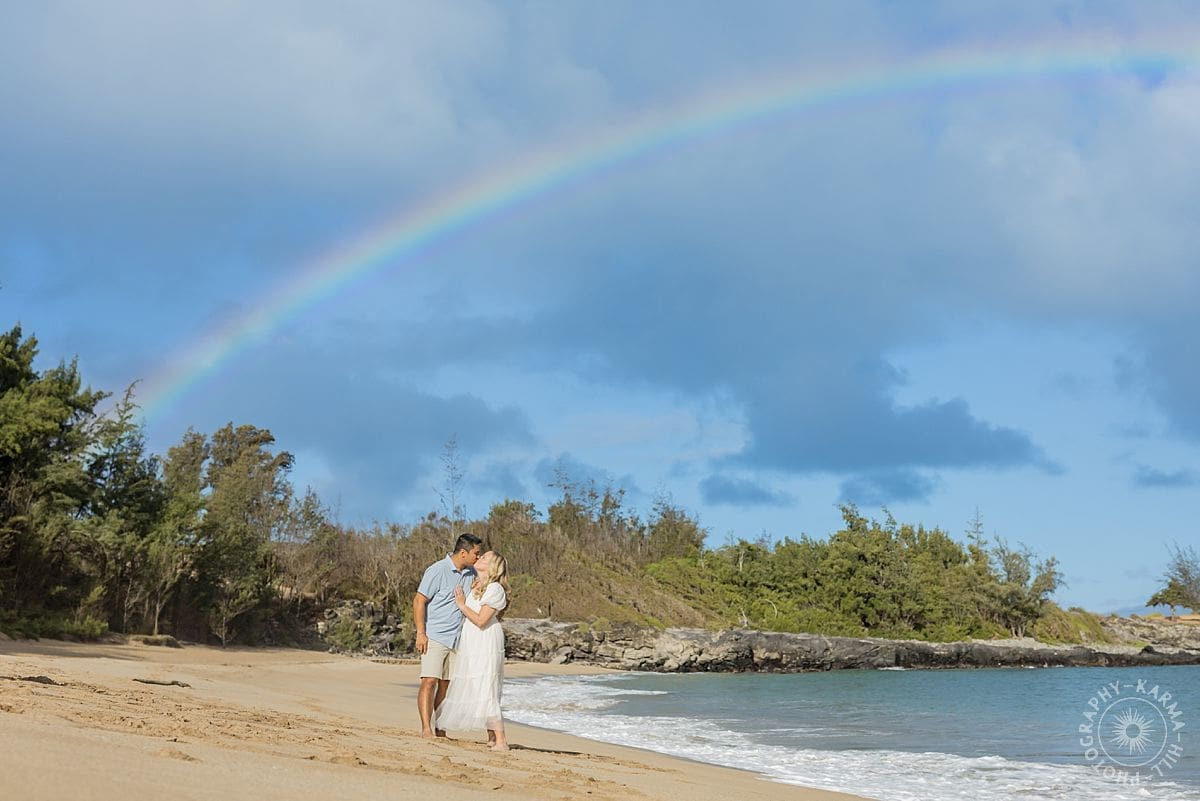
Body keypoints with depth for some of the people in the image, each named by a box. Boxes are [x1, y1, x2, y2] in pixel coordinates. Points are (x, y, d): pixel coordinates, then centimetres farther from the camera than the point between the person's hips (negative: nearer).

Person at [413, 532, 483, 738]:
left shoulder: (471, 573, 9)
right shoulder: (438, 570, -12)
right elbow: (419, 600, -11)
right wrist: (420, 633, -16)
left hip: (457, 639, 7)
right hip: (434, 637, -7)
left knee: (446, 685, 8)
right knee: (429, 681, -13)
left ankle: (440, 732, 12)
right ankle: (426, 729, -17)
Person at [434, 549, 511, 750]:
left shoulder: (494, 589, -12)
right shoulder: (475, 585, 15)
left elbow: (481, 620, -17)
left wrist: (462, 605, -10)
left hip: (486, 647, -9)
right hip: (470, 645, 9)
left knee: (486, 690, -13)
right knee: (472, 689, 9)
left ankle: (500, 740, -12)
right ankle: (492, 739, 15)